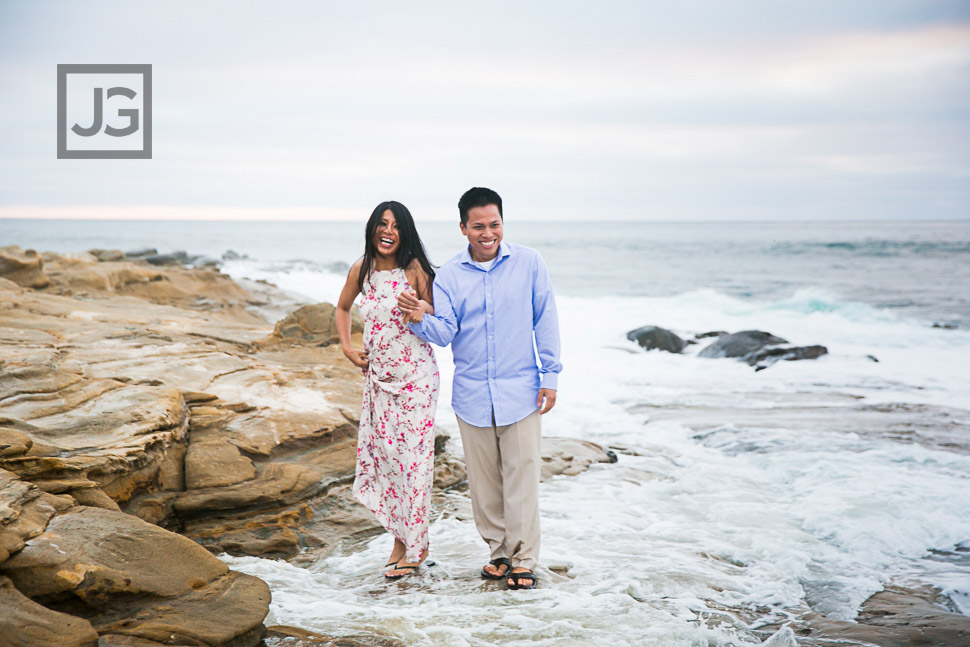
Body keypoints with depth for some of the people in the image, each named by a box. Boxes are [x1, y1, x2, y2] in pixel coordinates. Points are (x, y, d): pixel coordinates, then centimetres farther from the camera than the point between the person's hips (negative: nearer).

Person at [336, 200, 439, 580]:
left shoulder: (414, 269, -9)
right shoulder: (361, 270, 4)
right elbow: (342, 308, 23)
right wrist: (347, 347, 12)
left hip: (415, 375, -5)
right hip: (378, 375, 5)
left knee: (412, 456, -3)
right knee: (382, 453, 6)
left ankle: (415, 548, 7)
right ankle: (401, 536, 23)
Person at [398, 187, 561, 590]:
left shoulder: (528, 263, -2)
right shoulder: (449, 275, 1)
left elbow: (545, 321, 2)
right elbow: (444, 333, -6)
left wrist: (550, 375, -1)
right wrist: (421, 319, -27)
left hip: (520, 391, -2)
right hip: (472, 394, 2)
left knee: (521, 476, -1)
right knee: (484, 479, 10)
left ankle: (523, 559, 10)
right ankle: (498, 551, 24)